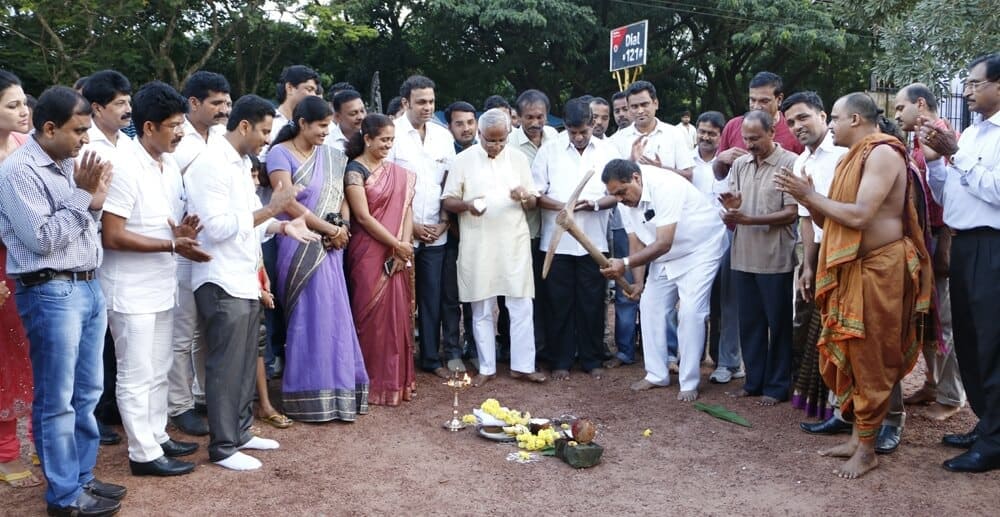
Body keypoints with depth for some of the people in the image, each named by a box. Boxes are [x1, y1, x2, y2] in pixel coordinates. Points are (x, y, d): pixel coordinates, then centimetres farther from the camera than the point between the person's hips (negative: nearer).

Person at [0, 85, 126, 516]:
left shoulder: (69, 163, 12)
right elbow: (42, 238, -16)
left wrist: (94, 200, 0)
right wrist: (82, 196, -13)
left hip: (88, 286, 8)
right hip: (50, 293, -8)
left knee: (87, 392, 15)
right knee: (56, 399, 1)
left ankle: (82, 476, 28)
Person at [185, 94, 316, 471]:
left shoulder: (242, 163, 14)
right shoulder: (211, 164, -16)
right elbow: (217, 227, -22)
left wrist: (283, 225, 2)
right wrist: (270, 209, -20)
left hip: (244, 279, 9)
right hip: (221, 283, -9)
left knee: (245, 364, 16)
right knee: (226, 367, -1)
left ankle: (240, 432, 29)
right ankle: (222, 447, 11)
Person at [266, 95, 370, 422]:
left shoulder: (331, 156, 12)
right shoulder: (280, 153, -6)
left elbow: (342, 199, 14)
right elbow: (288, 203, -15)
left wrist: (342, 227, -7)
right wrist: (330, 229, -12)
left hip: (330, 248, 5)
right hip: (300, 248, -5)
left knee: (333, 316, 6)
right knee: (308, 318, -1)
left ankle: (335, 390, 16)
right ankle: (310, 396, 9)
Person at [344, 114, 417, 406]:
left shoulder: (398, 173, 12)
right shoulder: (355, 170, -7)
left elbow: (406, 210, 7)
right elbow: (363, 217, -13)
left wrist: (404, 246, -8)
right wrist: (397, 244, -12)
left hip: (398, 256, 6)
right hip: (369, 255, -6)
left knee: (398, 314, 8)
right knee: (372, 316, 0)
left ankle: (397, 381, 19)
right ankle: (374, 384, 10)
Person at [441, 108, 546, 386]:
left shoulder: (518, 159, 7)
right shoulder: (463, 160, 1)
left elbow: (533, 201, 10)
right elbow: (448, 201, 0)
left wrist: (524, 197, -13)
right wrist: (467, 204, -21)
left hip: (514, 243, 1)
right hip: (478, 246, -1)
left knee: (521, 306, 1)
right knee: (482, 309, 6)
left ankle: (522, 365, 12)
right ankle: (486, 368, 17)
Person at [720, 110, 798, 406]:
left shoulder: (790, 164, -8)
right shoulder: (740, 164, 10)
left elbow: (791, 213, -12)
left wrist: (749, 219, -21)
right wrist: (730, 210, -11)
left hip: (775, 259, -6)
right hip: (744, 257, 6)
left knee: (778, 324, 5)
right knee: (749, 322, 13)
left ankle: (777, 385, 17)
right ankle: (754, 381, 25)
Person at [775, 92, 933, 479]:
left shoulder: (882, 153, -13)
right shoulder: (855, 158, 16)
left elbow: (859, 216, -23)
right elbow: (829, 220, 16)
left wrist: (810, 194, -13)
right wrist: (805, 197, 0)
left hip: (879, 270, -9)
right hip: (852, 269, 9)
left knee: (871, 360, -1)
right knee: (849, 356, 11)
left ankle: (867, 449, 9)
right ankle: (858, 435, 22)